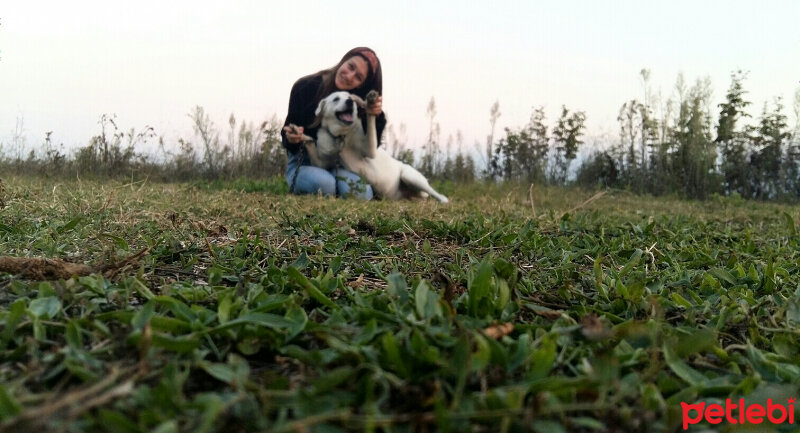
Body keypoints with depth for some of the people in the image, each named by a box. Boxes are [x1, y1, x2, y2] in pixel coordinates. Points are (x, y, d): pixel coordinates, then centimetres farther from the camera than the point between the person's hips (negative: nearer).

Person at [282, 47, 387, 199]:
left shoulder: (359, 102, -7)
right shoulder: (305, 87, -12)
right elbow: (288, 131, -6)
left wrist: (377, 117, -25)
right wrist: (291, 138, -31)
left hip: (338, 164, 2)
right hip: (304, 163, -2)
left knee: (361, 192, -30)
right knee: (324, 185, -36)